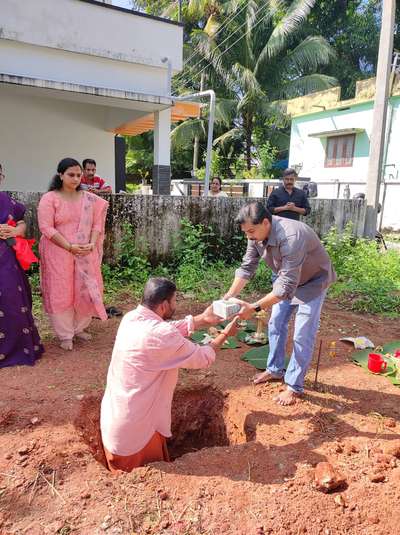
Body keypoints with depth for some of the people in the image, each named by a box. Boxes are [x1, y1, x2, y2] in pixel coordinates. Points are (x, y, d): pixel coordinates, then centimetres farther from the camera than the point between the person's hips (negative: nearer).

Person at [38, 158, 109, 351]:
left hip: (86, 254, 4)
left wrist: (92, 244, -12)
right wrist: (70, 247, -18)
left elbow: (97, 223, 5)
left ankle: (79, 328, 29)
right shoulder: (49, 198, -7)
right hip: (59, 254, -4)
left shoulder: (89, 199, 6)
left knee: (86, 290, 9)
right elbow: (46, 228, -13)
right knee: (61, 293, 3)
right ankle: (65, 335, 16)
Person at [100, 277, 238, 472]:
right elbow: (202, 358, -15)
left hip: (113, 417, 8)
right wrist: (225, 334, 0)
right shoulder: (161, 335, -29)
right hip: (135, 428, -8)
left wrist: (203, 319, 11)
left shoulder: (131, 318, -5)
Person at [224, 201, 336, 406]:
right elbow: (247, 267, -10)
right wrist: (229, 296, -22)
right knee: (275, 324, 14)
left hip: (312, 281, -7)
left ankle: (294, 386, 10)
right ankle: (275, 370, 32)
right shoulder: (257, 234, -18)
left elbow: (287, 287, -41)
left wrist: (254, 307, -42)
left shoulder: (290, 238, -42)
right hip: (287, 279, 7)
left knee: (302, 336, -5)